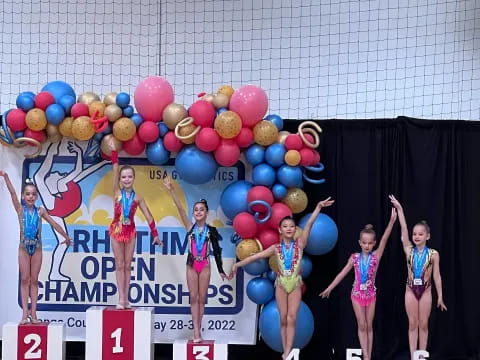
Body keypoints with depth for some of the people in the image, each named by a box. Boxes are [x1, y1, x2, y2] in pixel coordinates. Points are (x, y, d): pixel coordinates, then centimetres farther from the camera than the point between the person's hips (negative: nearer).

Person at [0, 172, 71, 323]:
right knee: (24, 279, 2)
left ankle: (33, 313, 8)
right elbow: (12, 193, -13)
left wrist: (65, 236, 10)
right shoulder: (20, 209, -2)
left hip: (37, 248, 1)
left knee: (34, 280, 5)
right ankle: (25, 313, 4)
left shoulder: (40, 211, 2)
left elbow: (54, 224, 8)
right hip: (24, 247, -1)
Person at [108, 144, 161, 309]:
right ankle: (121, 299, 2)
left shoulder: (137, 197, -1)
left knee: (128, 265, 6)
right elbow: (115, 171, -14)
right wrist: (114, 152, -23)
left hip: (130, 231, 1)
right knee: (119, 265, 2)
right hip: (117, 230, -1)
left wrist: (155, 234, 3)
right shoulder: (117, 192, -5)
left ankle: (126, 299, 10)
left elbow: (148, 216, 3)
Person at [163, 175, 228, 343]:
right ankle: (196, 331, 2)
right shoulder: (190, 227, -2)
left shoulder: (211, 230, -2)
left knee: (202, 298, 5)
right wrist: (171, 190, -21)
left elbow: (217, 250, 4)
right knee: (194, 298, 1)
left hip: (205, 266, 0)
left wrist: (220, 270, 5)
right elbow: (180, 208, -12)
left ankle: (198, 331, 11)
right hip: (191, 265, 0)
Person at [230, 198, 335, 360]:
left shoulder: (300, 243, -5)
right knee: (283, 319, 5)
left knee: (292, 318, -5)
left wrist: (318, 207, -26)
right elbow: (255, 256, 0)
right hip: (281, 284, 1)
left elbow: (309, 224, -16)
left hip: (295, 284, -1)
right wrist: (238, 264, -2)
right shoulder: (276, 248, -1)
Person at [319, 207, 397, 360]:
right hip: (357, 294, 0)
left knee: (369, 326, 9)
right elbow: (342, 274, 3)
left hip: (371, 294, 0)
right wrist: (329, 288, 4)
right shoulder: (354, 258, -4)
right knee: (362, 326, 3)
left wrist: (391, 221, -32)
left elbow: (384, 240, -20)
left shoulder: (376, 256, -8)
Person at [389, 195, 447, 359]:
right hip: (411, 290, 1)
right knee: (412, 324, 6)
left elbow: (437, 276, -1)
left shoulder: (433, 254, -5)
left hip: (425, 290, -1)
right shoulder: (409, 250, -2)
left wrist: (440, 296, 1)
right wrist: (399, 209, -16)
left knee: (423, 324, 7)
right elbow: (404, 230, -9)